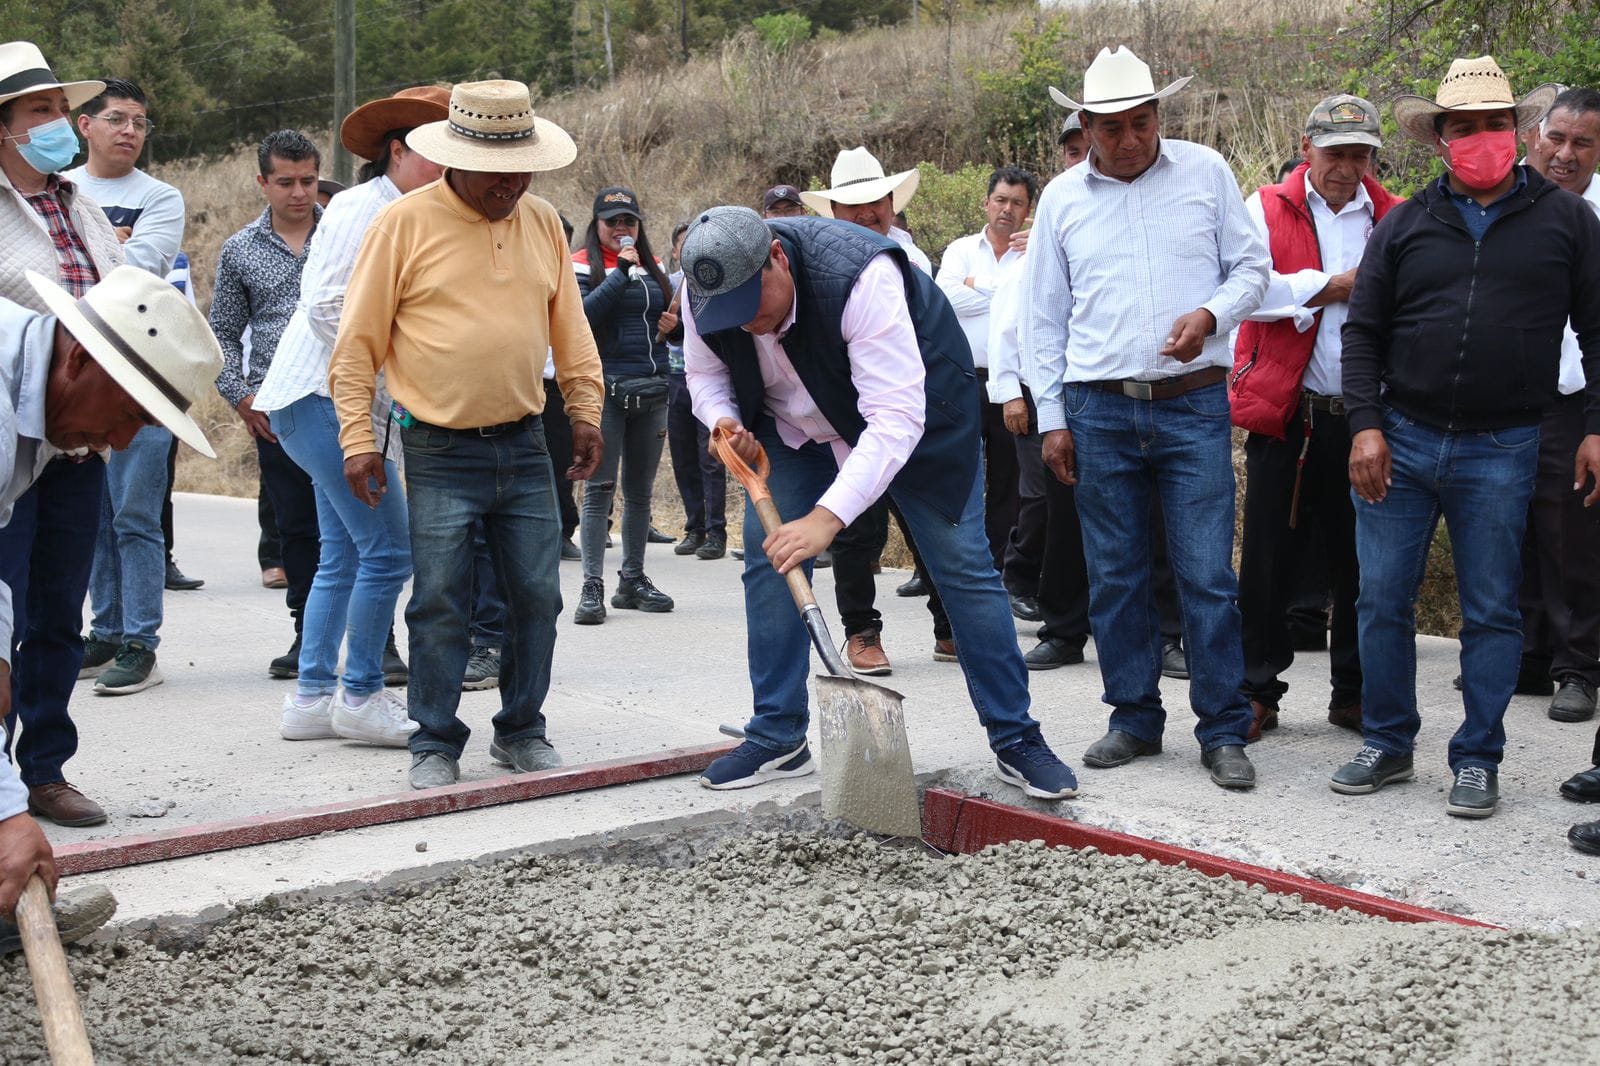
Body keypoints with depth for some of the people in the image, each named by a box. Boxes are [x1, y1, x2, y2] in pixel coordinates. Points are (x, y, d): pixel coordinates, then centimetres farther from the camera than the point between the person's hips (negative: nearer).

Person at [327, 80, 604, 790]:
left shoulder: (542, 222, 9)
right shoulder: (405, 223, -5)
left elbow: (570, 327, 18)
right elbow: (357, 342, -4)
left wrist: (586, 411, 12)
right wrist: (358, 439, -8)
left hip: (525, 445, 4)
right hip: (441, 452, -4)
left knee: (536, 596, 6)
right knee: (439, 602, -2)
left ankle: (522, 730, 21)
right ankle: (436, 744, 10)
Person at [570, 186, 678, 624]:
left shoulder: (653, 265, 16)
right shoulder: (583, 265, 0)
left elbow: (669, 316, 25)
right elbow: (582, 315, -17)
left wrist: (675, 324, 2)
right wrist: (622, 271, -17)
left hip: (652, 390, 6)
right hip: (606, 388, -5)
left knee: (641, 490, 11)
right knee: (600, 488, -8)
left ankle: (632, 580, 20)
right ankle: (592, 588, -8)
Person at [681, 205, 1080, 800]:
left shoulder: (860, 276, -41)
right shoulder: (704, 297, -22)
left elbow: (895, 418, -44)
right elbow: (706, 375, 0)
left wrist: (827, 517, -52)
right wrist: (724, 421, -24)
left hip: (917, 406, -5)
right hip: (793, 427, 5)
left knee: (963, 566, -5)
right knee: (768, 559, -3)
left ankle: (1016, 740, 5)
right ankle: (778, 739, 9)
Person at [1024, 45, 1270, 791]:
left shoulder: (1205, 172, 4)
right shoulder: (1061, 198, 8)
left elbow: (1250, 266, 8)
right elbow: (1044, 316, 11)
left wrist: (1212, 315, -13)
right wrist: (1050, 417, 6)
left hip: (1194, 402, -2)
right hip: (1099, 410, 2)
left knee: (1207, 574, -4)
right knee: (1115, 576, 6)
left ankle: (1223, 733, 4)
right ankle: (1135, 720, 19)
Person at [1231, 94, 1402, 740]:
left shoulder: (1394, 219, 10)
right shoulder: (1267, 209, 4)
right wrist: (1333, 285, -8)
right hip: (1284, 413, -2)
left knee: (1360, 559, 8)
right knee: (1269, 559, 3)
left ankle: (1355, 692, 21)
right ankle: (1257, 692, 14)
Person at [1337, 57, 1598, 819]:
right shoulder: (1406, 225, 7)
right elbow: (1363, 331, 6)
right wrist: (1366, 426, -5)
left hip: (1500, 451, -1)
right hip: (1400, 440, 2)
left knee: (1491, 612, 5)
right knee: (1381, 599, 4)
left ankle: (1477, 761, 15)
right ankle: (1387, 744, 19)